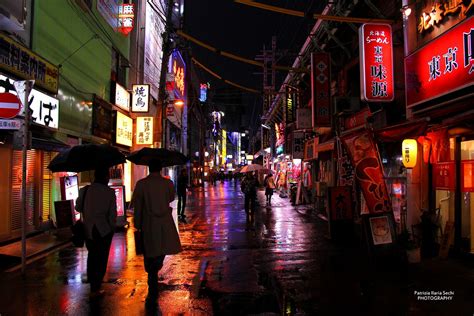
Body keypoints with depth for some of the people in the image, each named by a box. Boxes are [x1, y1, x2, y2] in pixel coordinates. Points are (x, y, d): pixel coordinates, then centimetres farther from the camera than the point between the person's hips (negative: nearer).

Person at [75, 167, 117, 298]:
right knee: (101, 259, 8)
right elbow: (112, 214, -11)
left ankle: (92, 281, 35)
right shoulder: (110, 192, -12)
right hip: (104, 230, -3)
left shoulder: (85, 190, -4)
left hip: (88, 229, 3)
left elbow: (78, 207, 5)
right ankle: (95, 289, 9)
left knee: (92, 255, 22)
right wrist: (112, 228, 3)